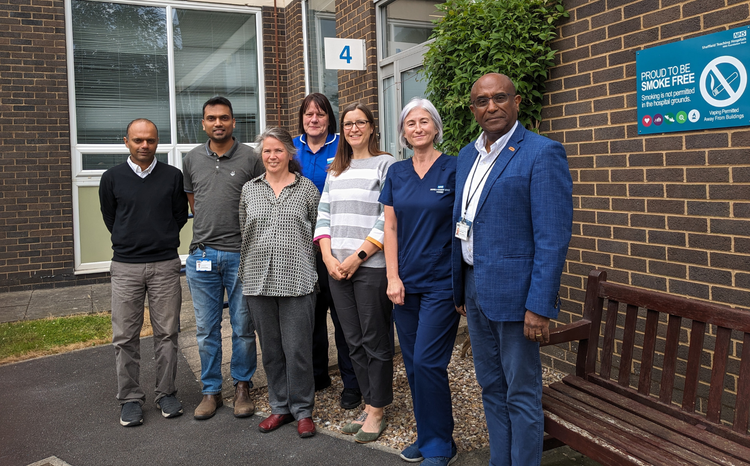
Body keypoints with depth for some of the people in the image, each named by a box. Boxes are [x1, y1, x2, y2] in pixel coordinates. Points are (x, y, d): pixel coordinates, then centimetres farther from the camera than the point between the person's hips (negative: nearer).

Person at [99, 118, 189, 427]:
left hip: (166, 265, 0)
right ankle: (130, 398, 17)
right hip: (125, 266, 0)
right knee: (125, 337, 3)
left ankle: (166, 393, 19)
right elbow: (110, 219, 14)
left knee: (166, 332, 5)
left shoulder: (173, 176, 4)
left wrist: (162, 240, 9)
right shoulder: (112, 178, 5)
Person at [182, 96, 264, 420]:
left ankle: (242, 387, 22)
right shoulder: (192, 160, 8)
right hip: (201, 256, 3)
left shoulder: (251, 158, -1)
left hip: (241, 254, -2)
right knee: (206, 329, 9)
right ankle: (211, 390, 22)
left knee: (243, 328, 6)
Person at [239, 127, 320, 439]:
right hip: (258, 281, 3)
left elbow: (318, 230, 6)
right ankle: (280, 407, 26)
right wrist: (248, 271, 12)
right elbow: (243, 232, 15)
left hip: (297, 281, -3)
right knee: (271, 348, 12)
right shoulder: (249, 190, 10)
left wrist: (298, 257, 4)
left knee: (298, 349, 0)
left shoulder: (306, 188, 3)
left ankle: (303, 410, 16)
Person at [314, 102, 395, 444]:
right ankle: (369, 404, 25)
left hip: (372, 266, -6)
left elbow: (388, 220, -10)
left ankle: (378, 410, 16)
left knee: (375, 341, 2)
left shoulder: (385, 164, -2)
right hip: (337, 269, 6)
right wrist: (328, 258, -1)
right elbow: (323, 216, 13)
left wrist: (357, 257, -14)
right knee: (354, 341, 12)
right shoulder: (335, 170, 16)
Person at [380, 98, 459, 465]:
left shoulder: (453, 169, -4)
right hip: (405, 283, 5)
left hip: (442, 282, -4)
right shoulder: (397, 173, 8)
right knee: (413, 364, 10)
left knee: (427, 362, -6)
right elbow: (390, 227, 8)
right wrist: (393, 277, 1)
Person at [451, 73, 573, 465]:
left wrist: (539, 306, -20)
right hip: (475, 290, 7)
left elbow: (553, 237, -16)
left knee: (521, 393, 5)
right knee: (491, 388, 18)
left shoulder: (542, 154, -11)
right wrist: (458, 290, 15)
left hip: (513, 292, -7)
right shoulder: (467, 156, 12)